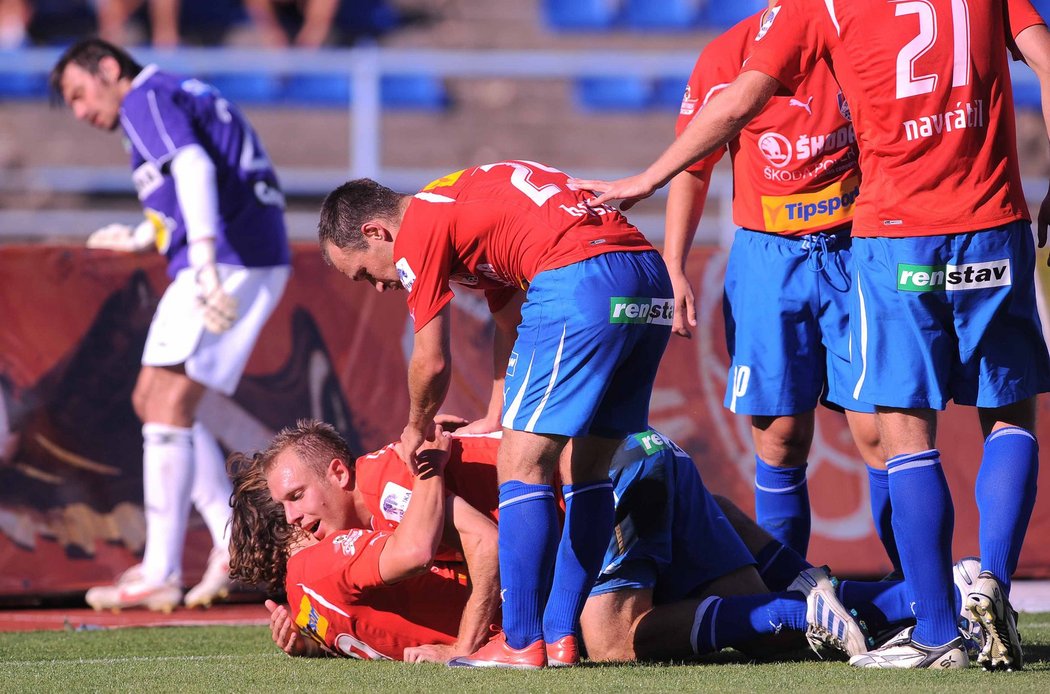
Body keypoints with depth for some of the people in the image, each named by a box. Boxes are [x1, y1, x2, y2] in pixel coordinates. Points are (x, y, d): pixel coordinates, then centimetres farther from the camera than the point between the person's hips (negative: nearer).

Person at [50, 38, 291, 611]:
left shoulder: (147, 98, -5)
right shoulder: (185, 96, 25)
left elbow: (195, 169, -22)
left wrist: (205, 262, -34)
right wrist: (142, 237, 41)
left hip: (228, 263, -10)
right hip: (258, 265, 10)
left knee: (167, 407, -10)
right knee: (153, 402, 14)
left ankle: (160, 575, -12)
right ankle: (233, 540, 11)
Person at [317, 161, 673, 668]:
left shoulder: (417, 232, 4)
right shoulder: (469, 204, 31)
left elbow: (432, 363, 8)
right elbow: (511, 325, 41)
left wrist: (418, 428, 27)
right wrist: (497, 420, 46)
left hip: (581, 278, -9)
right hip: (652, 277, 9)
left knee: (523, 462, -4)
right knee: (589, 466, 15)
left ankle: (522, 643, -7)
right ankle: (560, 636, 16)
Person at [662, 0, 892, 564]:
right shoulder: (727, 57, 2)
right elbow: (692, 168, 8)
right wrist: (673, 270, 0)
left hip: (854, 249, -1)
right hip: (767, 258, 1)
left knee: (878, 431, -7)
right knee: (780, 439, 0)